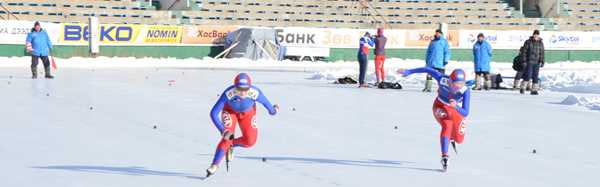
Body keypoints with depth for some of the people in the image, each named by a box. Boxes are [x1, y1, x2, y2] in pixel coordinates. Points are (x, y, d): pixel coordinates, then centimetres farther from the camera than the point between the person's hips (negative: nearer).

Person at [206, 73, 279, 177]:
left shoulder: (255, 93, -39)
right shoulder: (228, 93, -42)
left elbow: (265, 102, -15)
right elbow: (214, 113, -38)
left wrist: (272, 110, 6)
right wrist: (222, 130, -47)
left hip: (247, 113, 2)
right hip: (230, 110, -2)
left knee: (250, 141, -8)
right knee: (227, 137, -19)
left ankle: (230, 145, 22)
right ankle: (214, 165, -7)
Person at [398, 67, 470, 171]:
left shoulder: (465, 90, -35)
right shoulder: (442, 80, -35)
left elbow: (465, 113, -38)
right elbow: (428, 70, -20)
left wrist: (456, 107, -58)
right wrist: (408, 72, -14)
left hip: (457, 110, 1)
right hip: (440, 107, -1)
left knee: (459, 139, 8)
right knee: (447, 125, -31)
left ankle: (452, 137, 48)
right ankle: (444, 157, -22)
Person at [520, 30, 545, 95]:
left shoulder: (540, 43, 8)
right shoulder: (528, 42, -2)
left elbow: (542, 53, 9)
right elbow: (524, 52, -2)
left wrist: (542, 62, 0)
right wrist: (524, 61, -8)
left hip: (537, 63, 4)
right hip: (529, 62, -4)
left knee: (535, 77, 2)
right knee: (528, 75, -10)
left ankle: (534, 90, 7)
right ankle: (522, 88, 2)